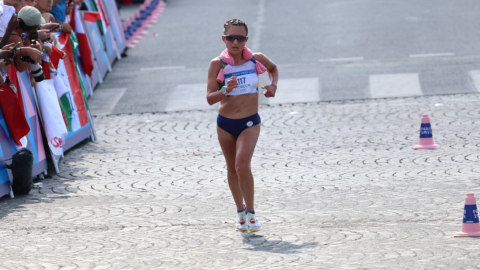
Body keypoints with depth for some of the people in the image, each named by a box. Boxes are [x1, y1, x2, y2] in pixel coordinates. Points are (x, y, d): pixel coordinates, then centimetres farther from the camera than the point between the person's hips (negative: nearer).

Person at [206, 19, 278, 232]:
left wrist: (273, 85, 0)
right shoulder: (217, 64, -9)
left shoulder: (257, 59, -5)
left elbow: (273, 68, 19)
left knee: (242, 165, -20)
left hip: (250, 123, -2)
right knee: (232, 168, 14)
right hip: (225, 124, 2)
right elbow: (210, 98, -13)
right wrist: (226, 90, -31)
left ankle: (250, 213, -7)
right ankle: (241, 212, 31)